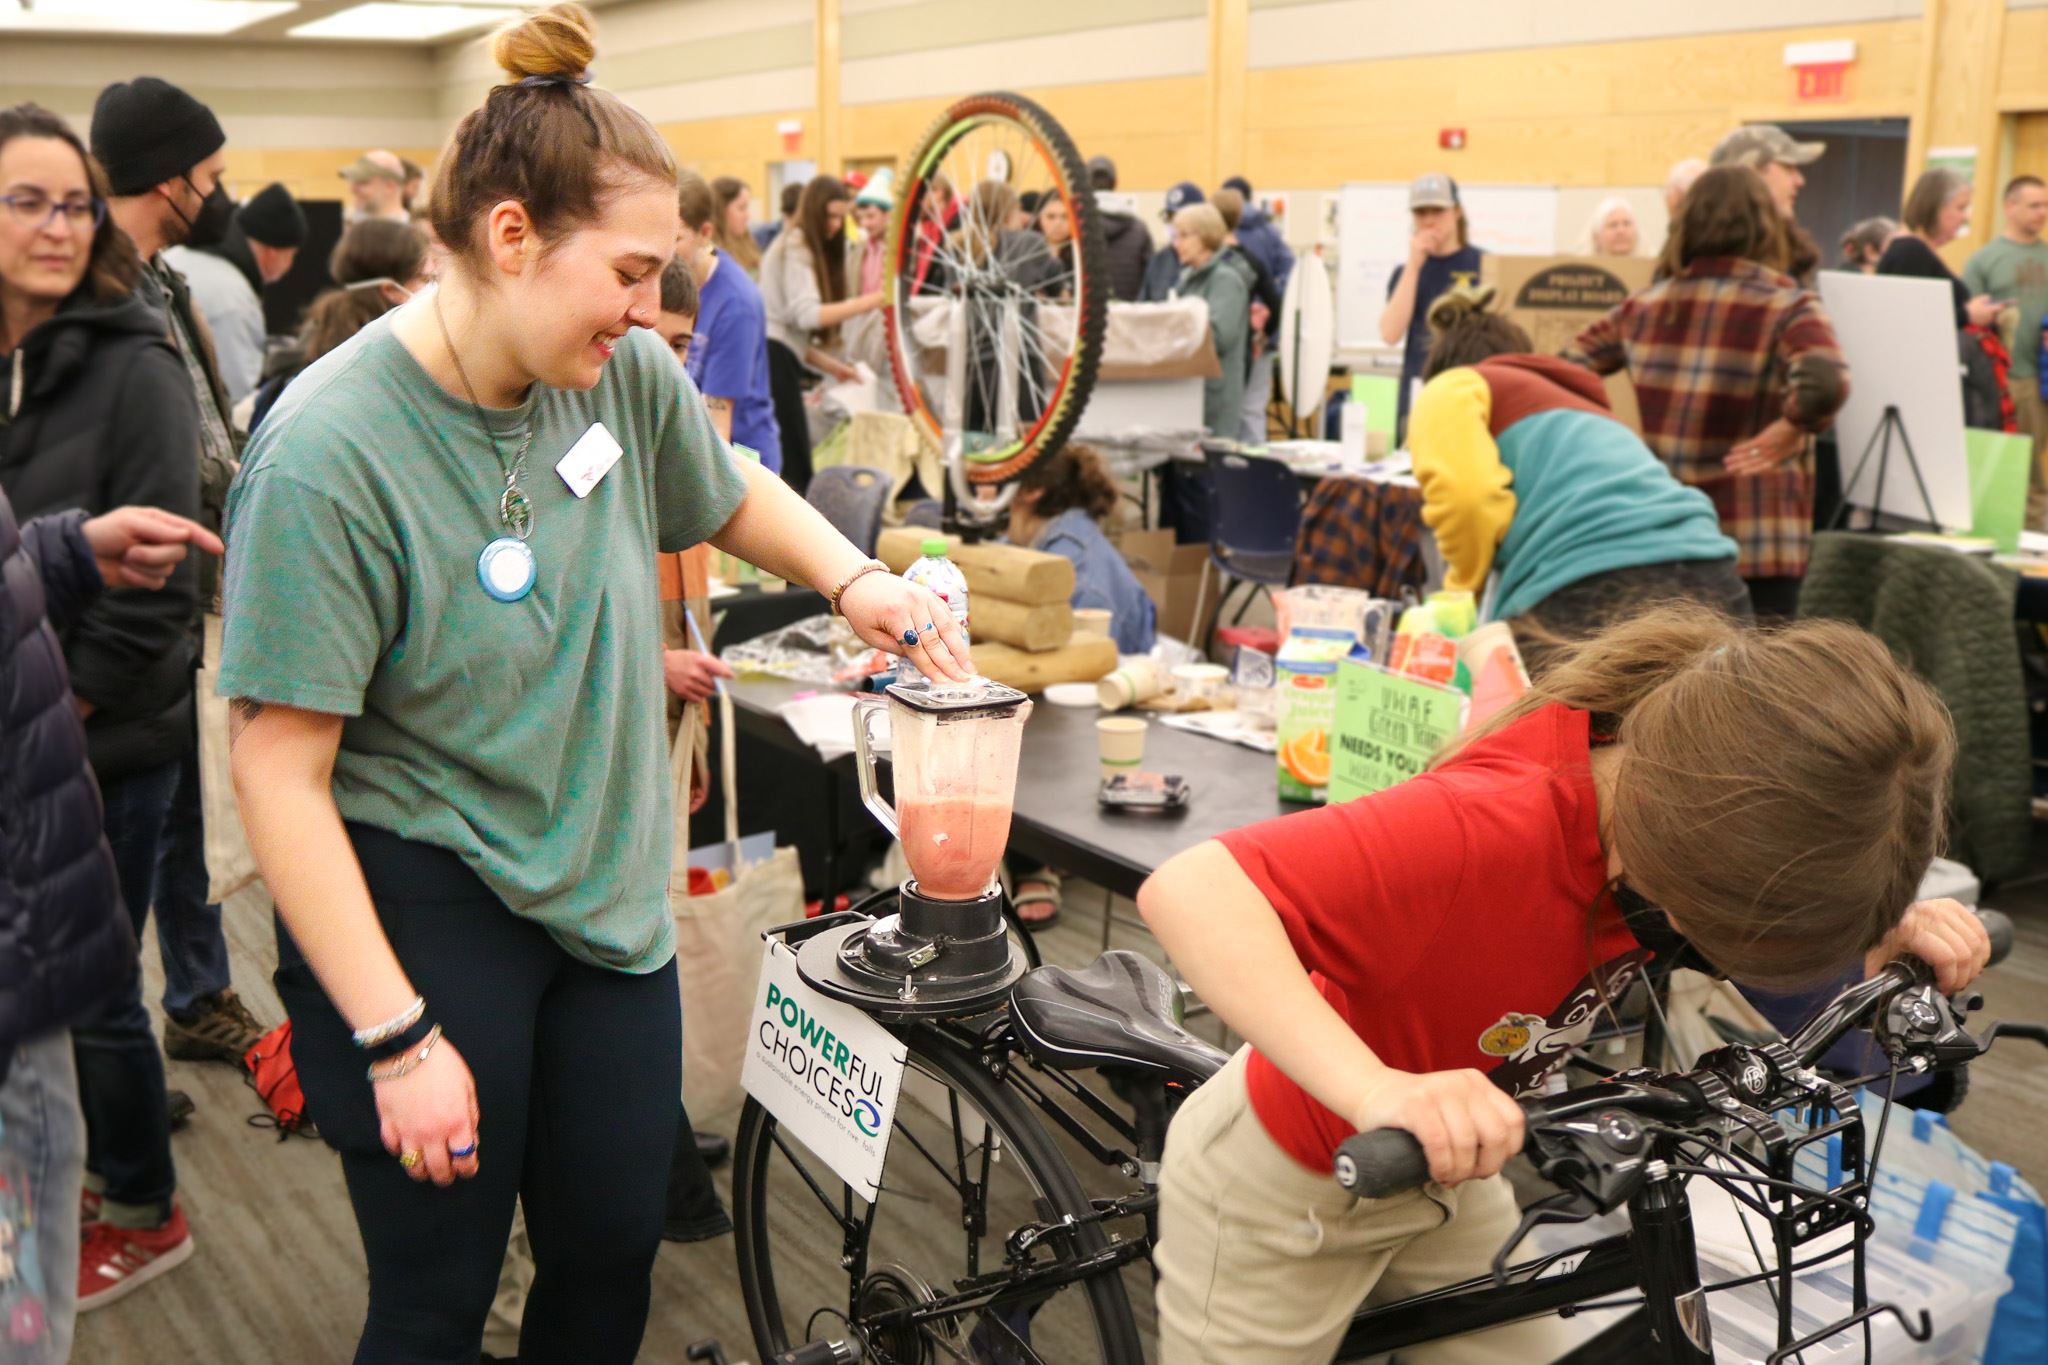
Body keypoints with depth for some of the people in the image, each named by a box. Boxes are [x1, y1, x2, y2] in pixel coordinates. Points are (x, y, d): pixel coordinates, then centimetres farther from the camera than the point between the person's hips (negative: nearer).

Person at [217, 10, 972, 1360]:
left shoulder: (625, 374, -6)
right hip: (419, 907, -5)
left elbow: (730, 491, 17)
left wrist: (855, 576, -1)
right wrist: (397, 1040, -19)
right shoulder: (332, 451, -22)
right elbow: (280, 770, -19)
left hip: (609, 890, 5)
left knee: (616, 1249, 15)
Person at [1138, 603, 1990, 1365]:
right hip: (1282, 1191, -6)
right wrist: (1378, 1089, -57)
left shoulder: (1676, 787, -17)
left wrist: (1894, 929, -17)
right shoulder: (1497, 827, -39)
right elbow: (1187, 891, -48)